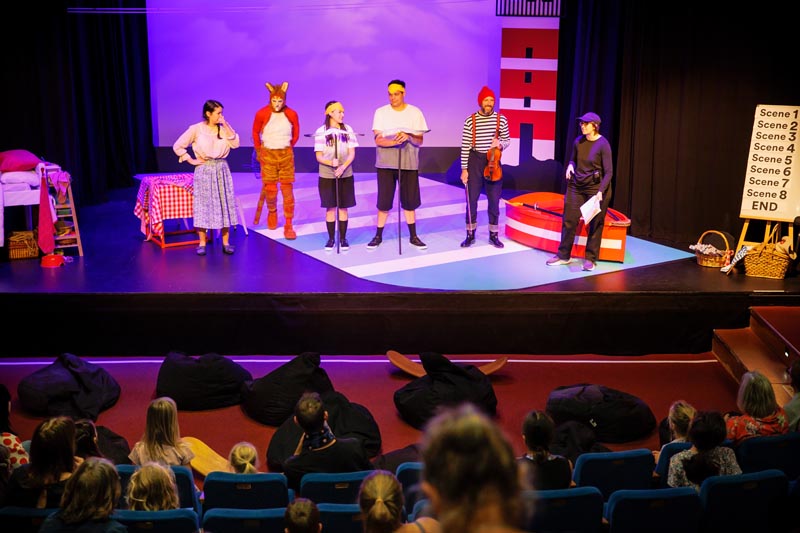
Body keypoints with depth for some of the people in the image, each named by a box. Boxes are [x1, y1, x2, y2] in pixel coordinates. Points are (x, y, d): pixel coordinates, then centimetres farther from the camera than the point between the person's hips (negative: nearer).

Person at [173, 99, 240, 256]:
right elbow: (178, 146, -4)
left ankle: (226, 243, 10)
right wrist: (191, 160, -6)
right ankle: (202, 243, 7)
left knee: (225, 205, 3)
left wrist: (226, 126, -10)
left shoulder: (223, 129, 5)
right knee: (203, 206, -1)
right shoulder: (196, 129, -6)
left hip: (222, 170, 4)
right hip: (204, 171, -3)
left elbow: (235, 144, -8)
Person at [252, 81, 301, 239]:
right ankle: (272, 212, 34)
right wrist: (259, 151, 16)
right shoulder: (261, 114, -7)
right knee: (270, 189, 2)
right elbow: (255, 133, 10)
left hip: (286, 155, 1)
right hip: (267, 155, 0)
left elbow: (296, 134, 12)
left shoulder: (292, 114, -5)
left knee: (288, 190, -2)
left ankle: (289, 225, 4)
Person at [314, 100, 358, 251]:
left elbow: (352, 153, -1)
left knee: (343, 207, 5)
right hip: (327, 176, -1)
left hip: (345, 176, 1)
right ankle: (331, 238, 12)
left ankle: (343, 238, 12)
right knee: (330, 207, 4)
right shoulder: (321, 132, -4)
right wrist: (331, 163, -24)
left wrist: (343, 167, -18)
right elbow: (319, 156, -5)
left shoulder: (348, 130, 0)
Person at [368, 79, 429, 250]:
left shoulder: (415, 112, 1)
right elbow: (378, 140, -8)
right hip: (386, 163, -1)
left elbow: (420, 141, -2)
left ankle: (413, 236, 16)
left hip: (409, 163, 1)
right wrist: (395, 142, -27)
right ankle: (378, 236, 14)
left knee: (409, 201, 6)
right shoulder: (381, 112, -1)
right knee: (384, 202, 3)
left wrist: (408, 137, -24)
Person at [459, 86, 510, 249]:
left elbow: (507, 140, 9)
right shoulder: (470, 120, -6)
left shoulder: (501, 119, -2)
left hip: (493, 160, 1)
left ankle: (493, 235, 18)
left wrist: (500, 144, -15)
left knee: (494, 200, 6)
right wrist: (464, 169, -6)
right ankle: (470, 235, 14)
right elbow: (465, 146, -4)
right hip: (475, 160, -1)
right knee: (472, 199, 3)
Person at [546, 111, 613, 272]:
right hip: (576, 187, 5)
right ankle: (563, 255, 18)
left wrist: (600, 191, -25)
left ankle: (591, 259, 13)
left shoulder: (603, 144, -15)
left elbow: (609, 172, -15)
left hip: (596, 188, -5)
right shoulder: (578, 141, 0)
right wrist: (570, 166, -7)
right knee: (569, 220, 7)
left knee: (595, 224, 3)